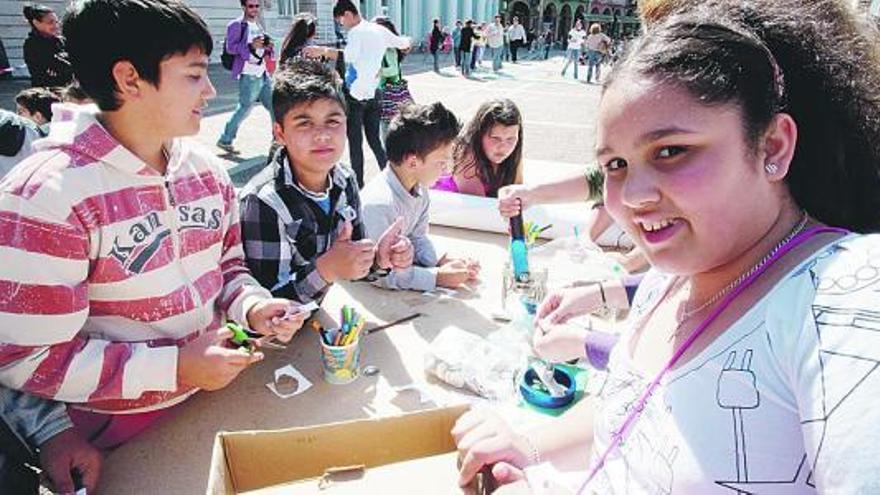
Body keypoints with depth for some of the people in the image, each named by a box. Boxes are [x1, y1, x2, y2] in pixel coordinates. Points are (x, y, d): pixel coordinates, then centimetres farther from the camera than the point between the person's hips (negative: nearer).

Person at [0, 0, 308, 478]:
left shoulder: (206, 170, -3)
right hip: (119, 435, -6)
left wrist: (252, 306, -13)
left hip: (217, 393, 6)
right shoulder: (44, 197, -24)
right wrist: (175, 368, -25)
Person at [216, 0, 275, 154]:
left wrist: (268, 47, 2)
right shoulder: (236, 25, -7)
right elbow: (230, 47, -15)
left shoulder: (258, 26, 18)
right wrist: (251, 45, -27)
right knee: (244, 109, -4)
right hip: (249, 76, -8)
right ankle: (225, 140, 8)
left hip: (263, 74, 8)